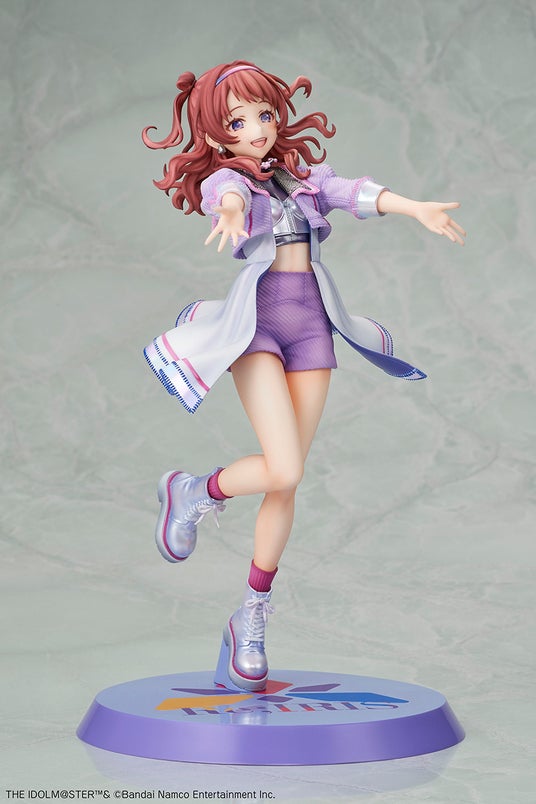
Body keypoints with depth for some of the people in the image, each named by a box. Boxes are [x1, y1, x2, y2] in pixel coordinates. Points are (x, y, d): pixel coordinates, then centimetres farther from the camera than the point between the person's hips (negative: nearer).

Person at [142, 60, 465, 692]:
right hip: (254, 324, -5)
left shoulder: (301, 176, 17)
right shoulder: (222, 180, 3)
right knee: (282, 470, -18)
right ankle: (193, 493, 12)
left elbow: (354, 193, -1)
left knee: (288, 482, 5)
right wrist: (231, 209, -47)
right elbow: (229, 191, -22)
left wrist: (416, 208, -19)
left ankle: (250, 620, 17)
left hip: (311, 326, 5)